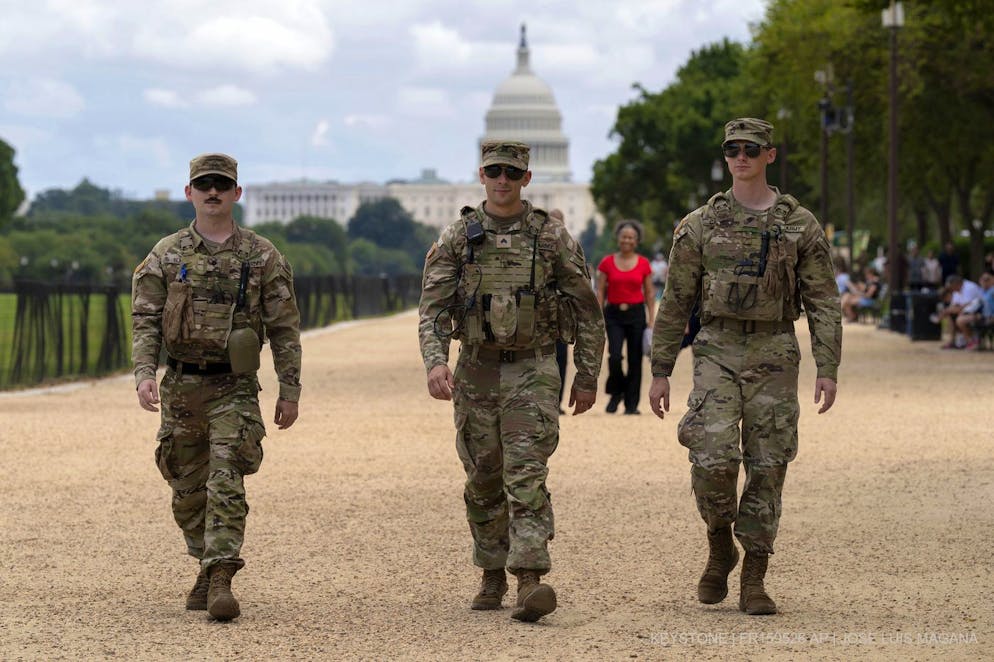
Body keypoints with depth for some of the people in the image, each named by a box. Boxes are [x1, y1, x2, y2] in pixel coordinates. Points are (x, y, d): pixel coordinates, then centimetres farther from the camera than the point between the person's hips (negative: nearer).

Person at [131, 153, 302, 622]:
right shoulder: (166, 255, 6)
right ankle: (208, 568, 27)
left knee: (226, 485, -15)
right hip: (181, 386, 3)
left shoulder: (262, 257, 3)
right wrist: (144, 373, -12)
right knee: (188, 491, 11)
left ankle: (220, 579, -18)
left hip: (234, 388, -3)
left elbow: (284, 328, 3)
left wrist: (290, 390, -2)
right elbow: (145, 321, 3)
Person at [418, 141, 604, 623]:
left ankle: (530, 581, -21)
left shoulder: (552, 237, 0)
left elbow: (586, 311, 5)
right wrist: (435, 362, -19)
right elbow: (433, 307, -3)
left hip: (531, 370, -3)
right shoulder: (456, 238, 3)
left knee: (526, 476, -14)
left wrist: (587, 377, 3)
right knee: (483, 481, 10)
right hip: (476, 370, 3)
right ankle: (492, 576, 24)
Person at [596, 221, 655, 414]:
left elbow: (649, 294, 7)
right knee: (614, 356, -15)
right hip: (613, 314, -1)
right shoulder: (607, 263, 3)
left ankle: (632, 404, 10)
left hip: (636, 313, 1)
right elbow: (600, 292, 4)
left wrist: (651, 320, 2)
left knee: (635, 360, 0)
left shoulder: (643, 264, 4)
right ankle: (616, 393, 10)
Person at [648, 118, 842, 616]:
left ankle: (754, 583, 9)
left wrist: (827, 369, -7)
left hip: (774, 356, 0)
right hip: (718, 353, 0)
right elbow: (675, 303, 8)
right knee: (713, 457, -18)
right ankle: (719, 547, 8)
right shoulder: (700, 225, 6)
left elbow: (823, 303, 3)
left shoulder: (800, 225, 5)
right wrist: (660, 372, 4)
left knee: (767, 469, 1)